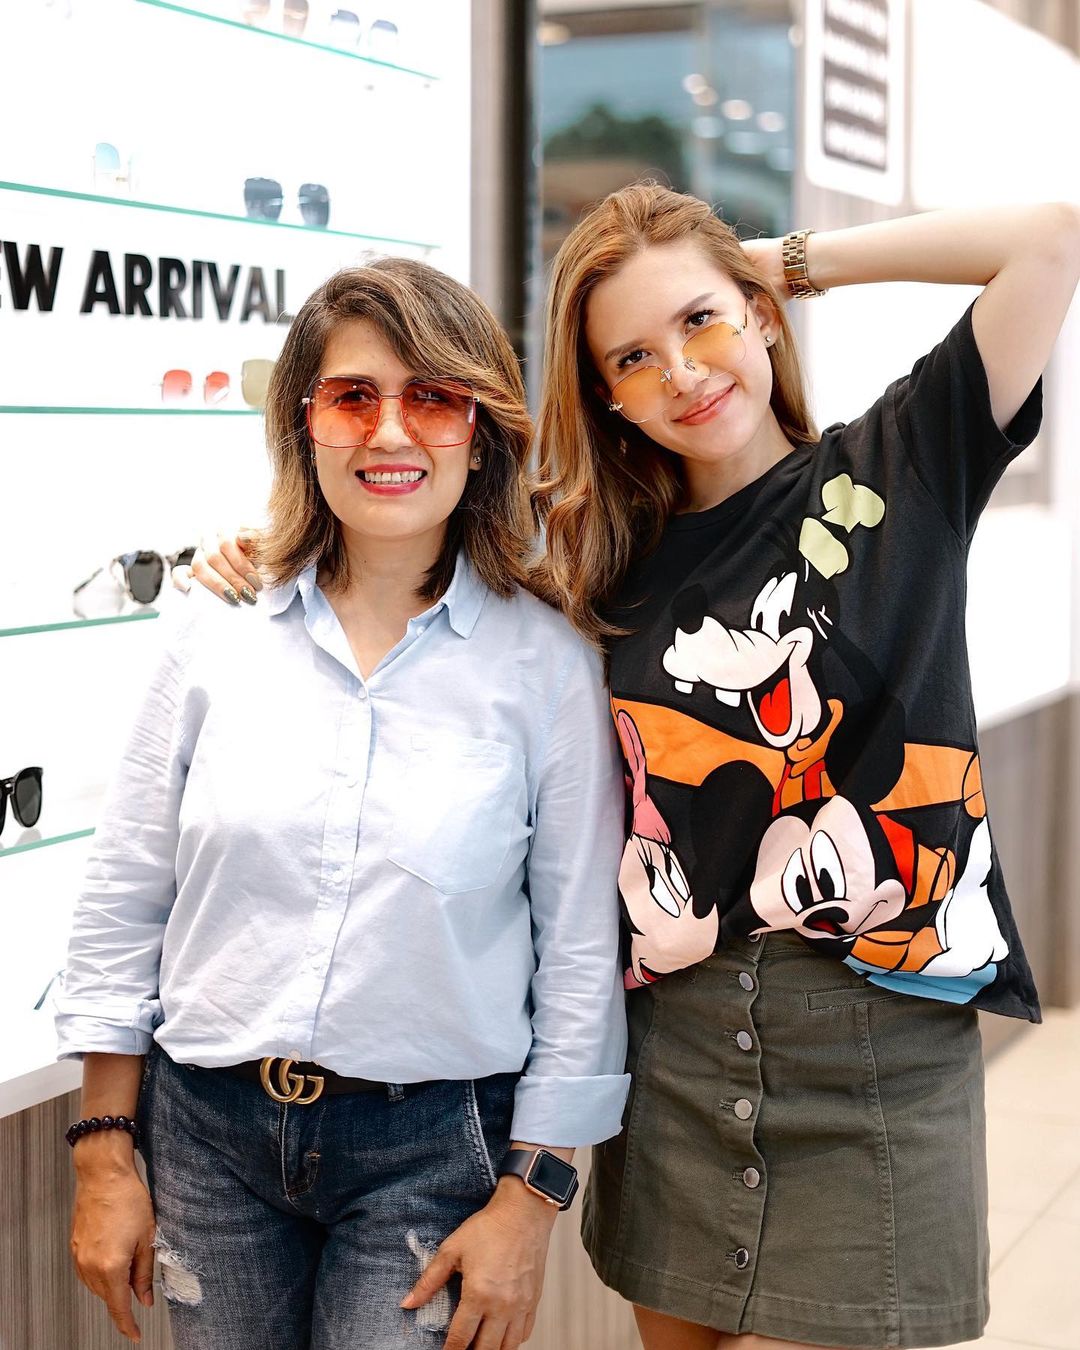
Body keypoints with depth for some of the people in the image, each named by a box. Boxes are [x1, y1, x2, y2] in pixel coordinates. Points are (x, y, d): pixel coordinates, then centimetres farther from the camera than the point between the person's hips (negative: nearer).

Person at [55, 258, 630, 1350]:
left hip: (432, 1143, -2)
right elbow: (124, 900, 4)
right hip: (208, 1129, 3)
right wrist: (104, 1156, 4)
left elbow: (580, 952, -4)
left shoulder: (546, 664, -7)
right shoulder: (218, 634, -1)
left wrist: (530, 1198, -5)